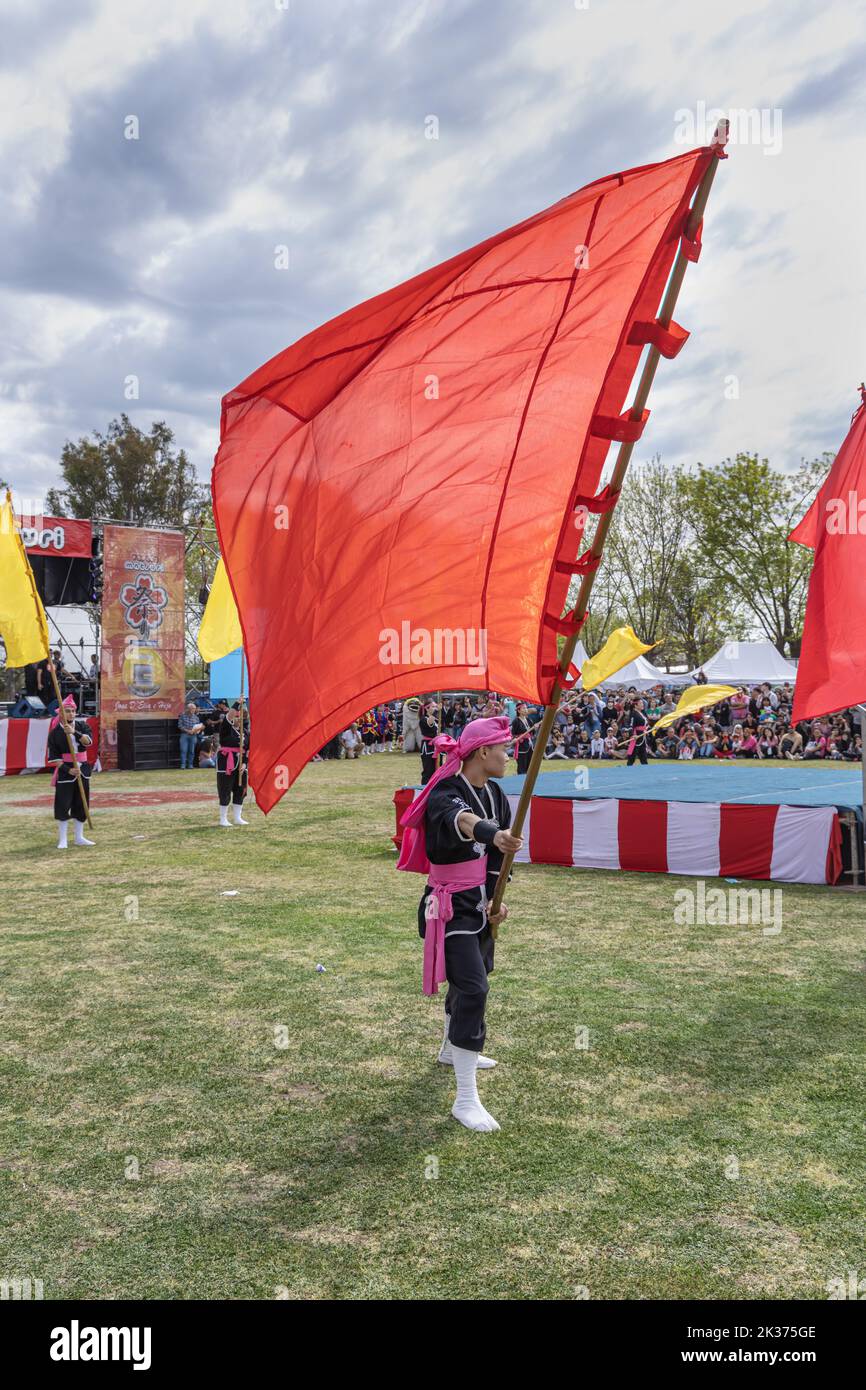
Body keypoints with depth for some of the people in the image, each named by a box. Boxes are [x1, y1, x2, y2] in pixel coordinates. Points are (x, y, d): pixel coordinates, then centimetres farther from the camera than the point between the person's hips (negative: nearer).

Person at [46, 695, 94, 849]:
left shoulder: (82, 725, 5)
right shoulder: (55, 732, -4)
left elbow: (88, 741, -15)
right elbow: (53, 757, -6)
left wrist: (75, 732, -31)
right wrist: (67, 769, -16)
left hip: (83, 769, 4)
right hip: (64, 770, -4)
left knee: (81, 803, 8)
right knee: (62, 804, -6)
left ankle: (79, 837, 19)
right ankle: (62, 839, 2)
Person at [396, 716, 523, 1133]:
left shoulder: (495, 794, 3)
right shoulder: (445, 795, -23)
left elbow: (500, 856, 8)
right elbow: (461, 820, -48)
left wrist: (498, 899, -4)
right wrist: (493, 834, -68)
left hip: (480, 903, 9)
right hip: (452, 906, -9)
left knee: (471, 978, 24)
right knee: (472, 989, -16)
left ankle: (452, 1050, 50)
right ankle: (466, 1100, -10)